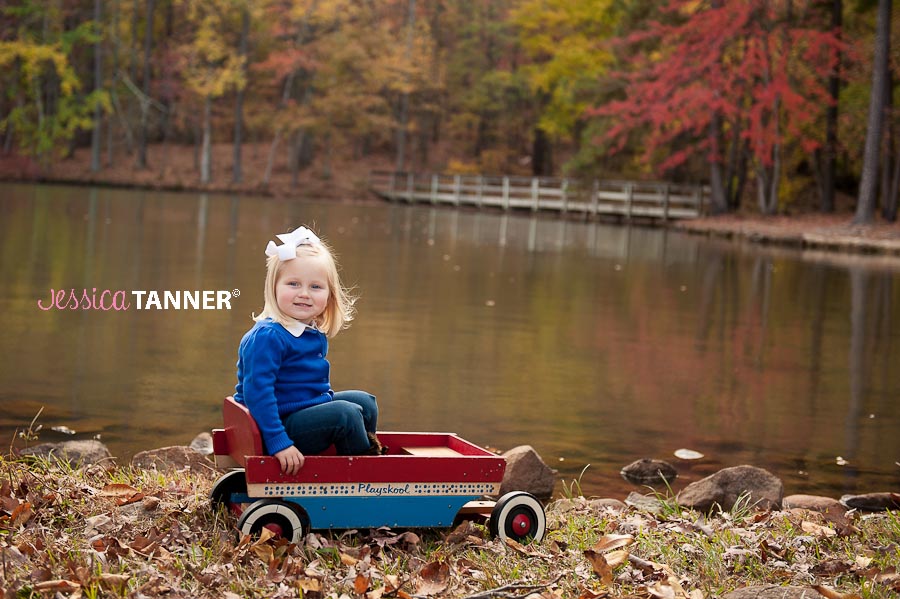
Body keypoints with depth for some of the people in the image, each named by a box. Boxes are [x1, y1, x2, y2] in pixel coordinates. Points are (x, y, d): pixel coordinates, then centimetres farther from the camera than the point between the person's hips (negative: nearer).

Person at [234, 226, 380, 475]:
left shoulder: (315, 334, 8)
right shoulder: (267, 337, -23)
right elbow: (257, 391, -28)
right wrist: (278, 443, -30)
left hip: (312, 409, 10)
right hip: (285, 424, -10)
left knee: (364, 401, 13)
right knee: (346, 414, -21)